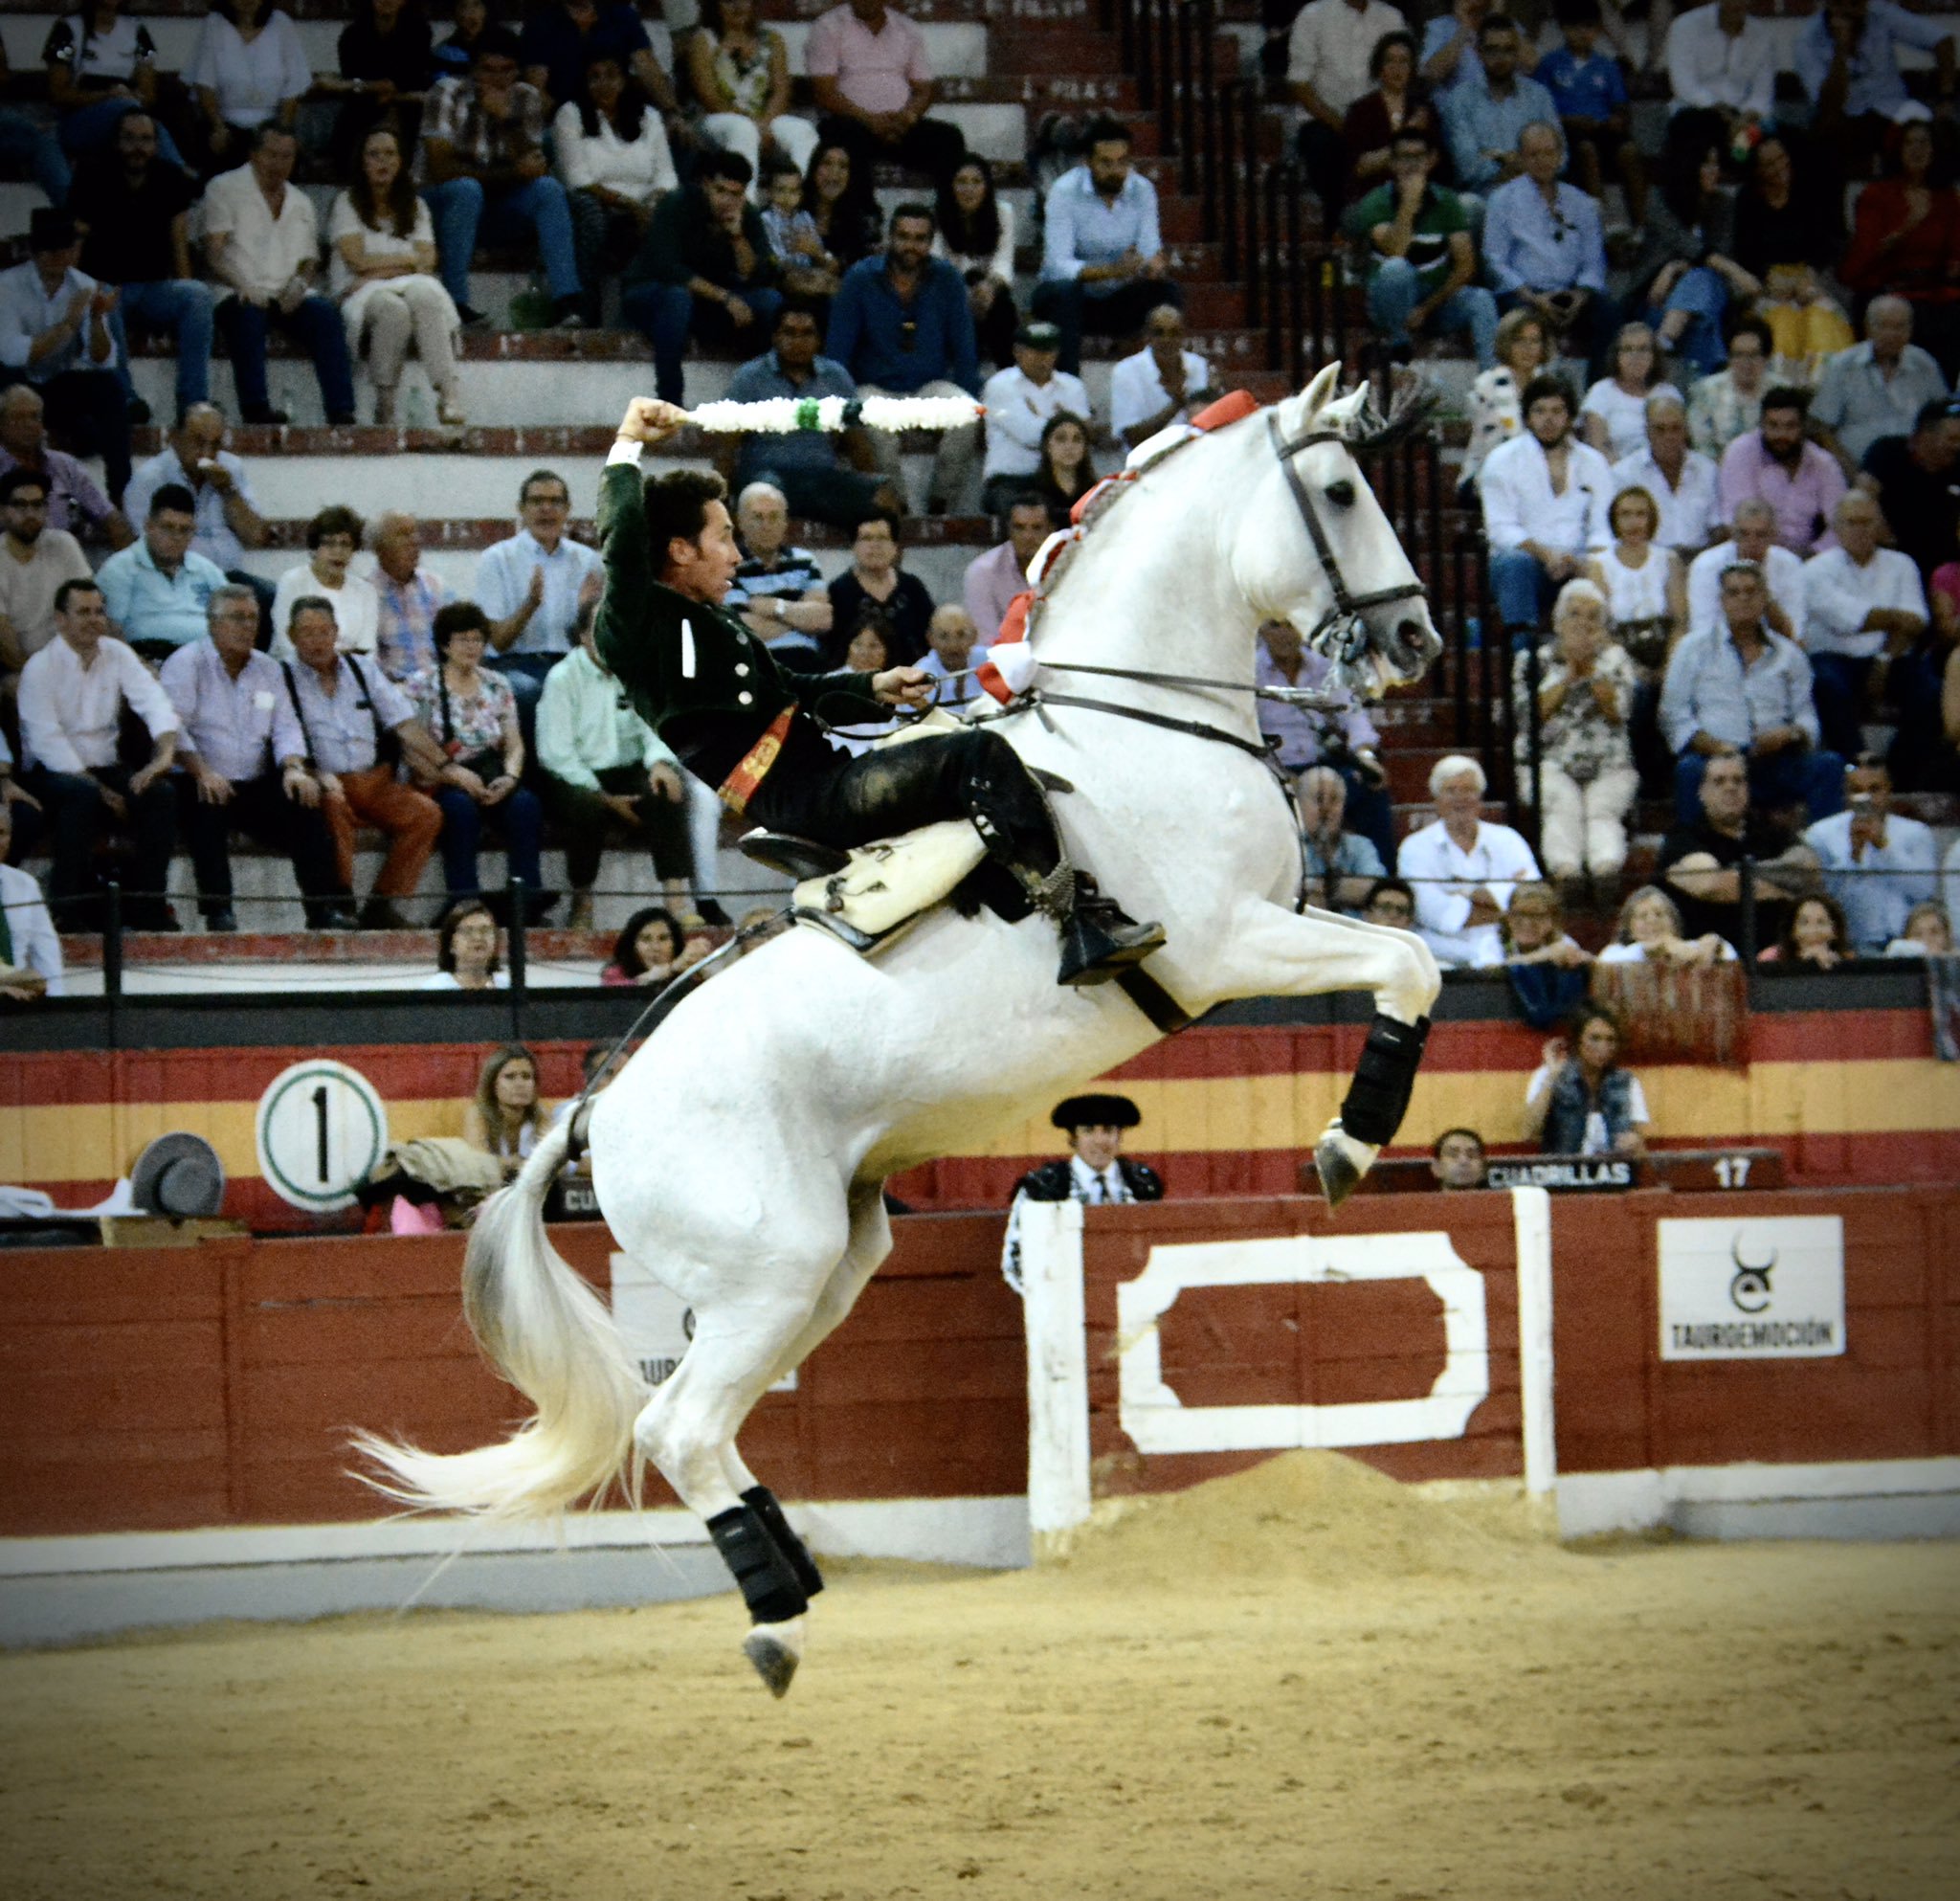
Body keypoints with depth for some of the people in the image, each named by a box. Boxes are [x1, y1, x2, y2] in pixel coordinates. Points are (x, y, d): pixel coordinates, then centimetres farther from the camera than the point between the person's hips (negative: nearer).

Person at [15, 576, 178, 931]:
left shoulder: (117, 655, 8)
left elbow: (154, 702, -5)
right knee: (83, 796, -37)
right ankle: (70, 905, -26)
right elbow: (47, 740, -15)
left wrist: (165, 754, -27)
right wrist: (100, 790, -21)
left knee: (159, 794, -23)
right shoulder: (40, 668, -7)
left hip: (105, 767, 5)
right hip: (52, 773, -5)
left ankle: (144, 902, -15)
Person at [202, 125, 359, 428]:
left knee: (324, 313, -28)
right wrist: (243, 286, -21)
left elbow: (310, 261, 21)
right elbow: (214, 253, -2)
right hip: (239, 296, -4)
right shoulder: (225, 189, 8)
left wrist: (300, 283, -5)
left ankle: (341, 411, -37)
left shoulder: (301, 203, 24)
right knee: (249, 313, -39)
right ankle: (255, 407, -43)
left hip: (288, 297, 4)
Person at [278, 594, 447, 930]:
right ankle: (340, 901, -27)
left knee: (427, 813, -19)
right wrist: (320, 777, -29)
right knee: (334, 808, -38)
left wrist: (444, 768, -1)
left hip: (375, 782, 4)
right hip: (328, 785, -4)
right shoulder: (282, 677, 2)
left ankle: (383, 904, -16)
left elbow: (404, 723, 10)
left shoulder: (362, 669, 16)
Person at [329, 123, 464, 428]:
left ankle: (448, 393, -48)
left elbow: (427, 264, 4)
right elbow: (358, 260, -3)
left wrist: (379, 271, -10)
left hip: (408, 288, 2)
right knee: (393, 309, -38)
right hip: (361, 297, -2)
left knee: (424, 295, -36)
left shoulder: (415, 208, 20)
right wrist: (410, 259, 1)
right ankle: (384, 406, -34)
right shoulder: (347, 204, 11)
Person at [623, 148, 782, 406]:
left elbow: (757, 278, -10)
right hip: (647, 295, -5)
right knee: (677, 297, -41)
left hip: (708, 300, 5)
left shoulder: (748, 217, -2)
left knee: (771, 301, -19)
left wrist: (738, 236, -25)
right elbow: (666, 268, -28)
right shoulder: (676, 207, -17)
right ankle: (669, 402, -38)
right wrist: (723, 297, -30)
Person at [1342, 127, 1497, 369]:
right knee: (1396, 268, -35)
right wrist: (1409, 202, -28)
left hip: (1439, 296, 2)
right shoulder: (1375, 204, -7)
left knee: (1481, 300, -28)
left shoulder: (1447, 203, 1)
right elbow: (1394, 252, -25)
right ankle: (1399, 346, -17)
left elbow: (1465, 265, -5)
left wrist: (1427, 308, -15)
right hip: (1393, 303, -2)